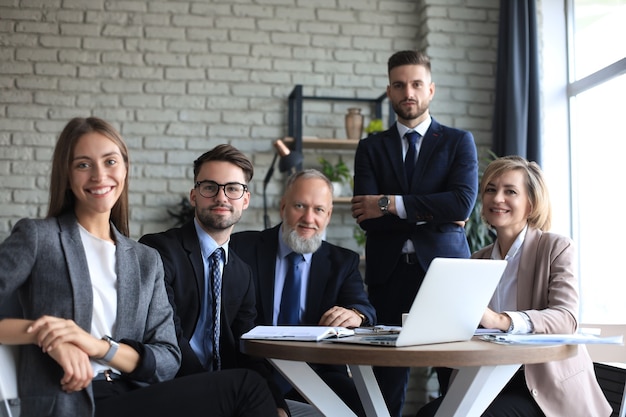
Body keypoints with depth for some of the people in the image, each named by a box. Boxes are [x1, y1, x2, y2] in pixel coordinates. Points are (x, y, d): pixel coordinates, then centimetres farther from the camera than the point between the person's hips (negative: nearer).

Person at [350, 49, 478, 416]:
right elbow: (367, 216, -2)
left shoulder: (459, 142, 8)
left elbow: (463, 204, -8)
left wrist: (391, 204, -10)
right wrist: (434, 216, -7)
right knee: (389, 376, 1)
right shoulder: (371, 148, 12)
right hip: (389, 273, 1)